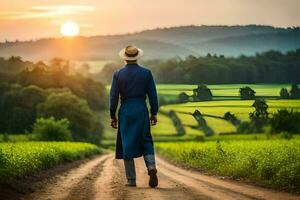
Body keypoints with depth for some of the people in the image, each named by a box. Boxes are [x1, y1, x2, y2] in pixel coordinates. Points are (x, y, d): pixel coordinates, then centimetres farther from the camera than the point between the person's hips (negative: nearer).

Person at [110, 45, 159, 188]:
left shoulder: (118, 74, -2)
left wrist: (113, 116, 5)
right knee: (146, 142, 12)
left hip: (125, 112, 0)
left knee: (127, 145, 6)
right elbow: (152, 95, 0)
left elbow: (113, 96, -2)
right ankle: (151, 167, -15)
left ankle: (131, 180, 5)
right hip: (142, 111, 1)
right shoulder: (146, 73, -1)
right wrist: (154, 113, 9)